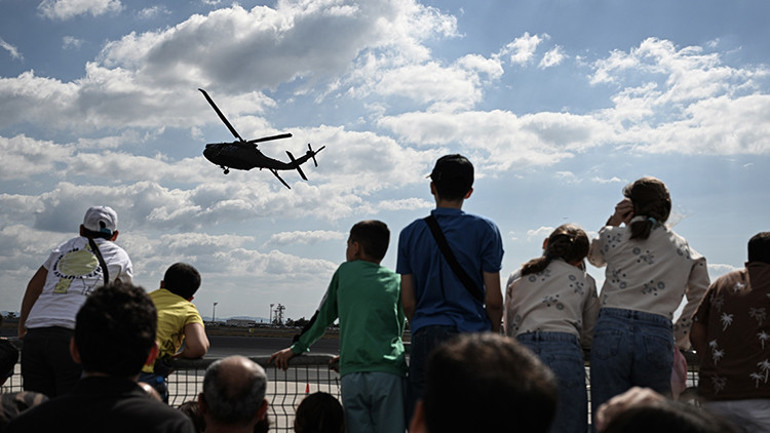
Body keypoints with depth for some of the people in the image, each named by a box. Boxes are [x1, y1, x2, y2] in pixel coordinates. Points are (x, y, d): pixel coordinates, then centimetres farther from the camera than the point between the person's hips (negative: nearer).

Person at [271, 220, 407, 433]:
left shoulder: (345, 272, 15)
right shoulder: (396, 281, 15)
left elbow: (323, 316, 22)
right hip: (388, 371, 0)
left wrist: (296, 348, 36)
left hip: (352, 375, 0)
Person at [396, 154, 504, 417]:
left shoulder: (411, 233, 7)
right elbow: (493, 300, -2)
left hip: (426, 338, 2)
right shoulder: (484, 230, 0)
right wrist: (494, 336, 13)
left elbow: (407, 302, 7)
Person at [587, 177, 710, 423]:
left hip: (611, 331, -1)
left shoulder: (613, 236, 11)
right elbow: (700, 301, 15)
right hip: (658, 337, 1)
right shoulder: (686, 252, 15)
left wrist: (613, 222, 24)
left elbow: (594, 258, 33)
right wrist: (679, 339, 22)